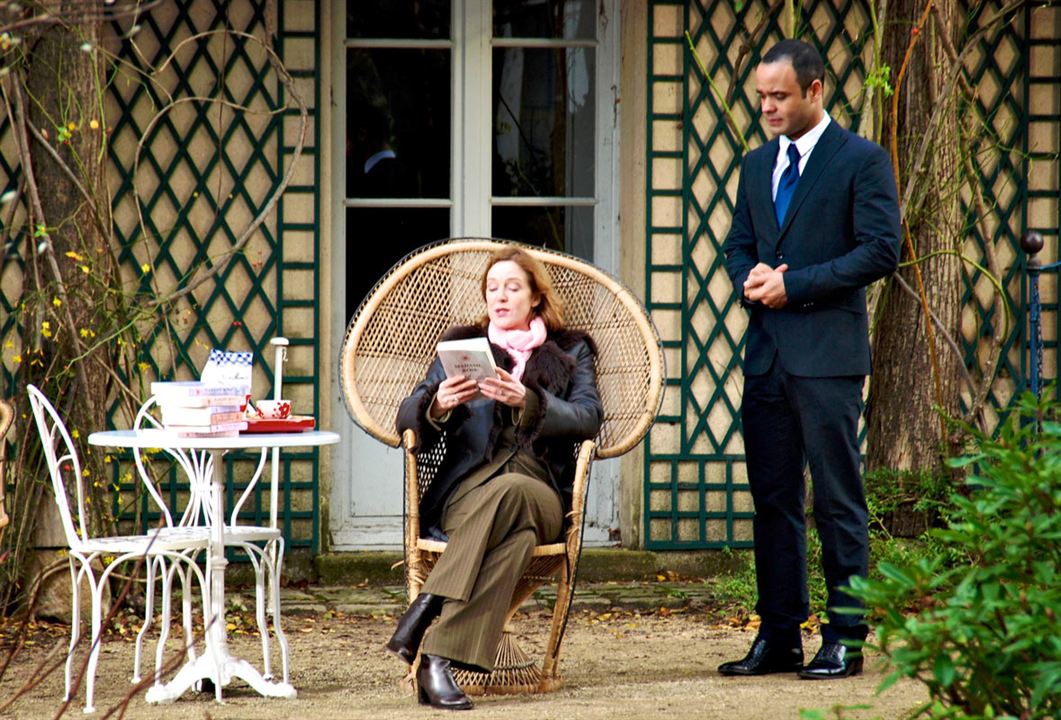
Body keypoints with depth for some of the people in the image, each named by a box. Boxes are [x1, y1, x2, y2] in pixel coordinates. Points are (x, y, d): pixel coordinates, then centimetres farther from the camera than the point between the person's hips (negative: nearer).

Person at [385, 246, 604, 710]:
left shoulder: (572, 352, 22)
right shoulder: (461, 344, 25)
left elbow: (587, 418, 2)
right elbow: (407, 419, 13)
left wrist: (528, 402, -18)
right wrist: (438, 405, -12)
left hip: (543, 494, 0)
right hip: (465, 493, 0)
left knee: (510, 492, -40)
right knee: (515, 532, -38)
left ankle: (425, 611, -48)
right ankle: (439, 659, -51)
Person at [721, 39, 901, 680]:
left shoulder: (862, 160, -3)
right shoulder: (757, 165, 17)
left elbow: (881, 250, -10)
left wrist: (794, 284, -13)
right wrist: (749, 278, -1)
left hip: (827, 355, -6)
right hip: (766, 355, 6)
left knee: (838, 500, -4)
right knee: (772, 499, 8)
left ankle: (845, 640, 1)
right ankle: (779, 638, 13)